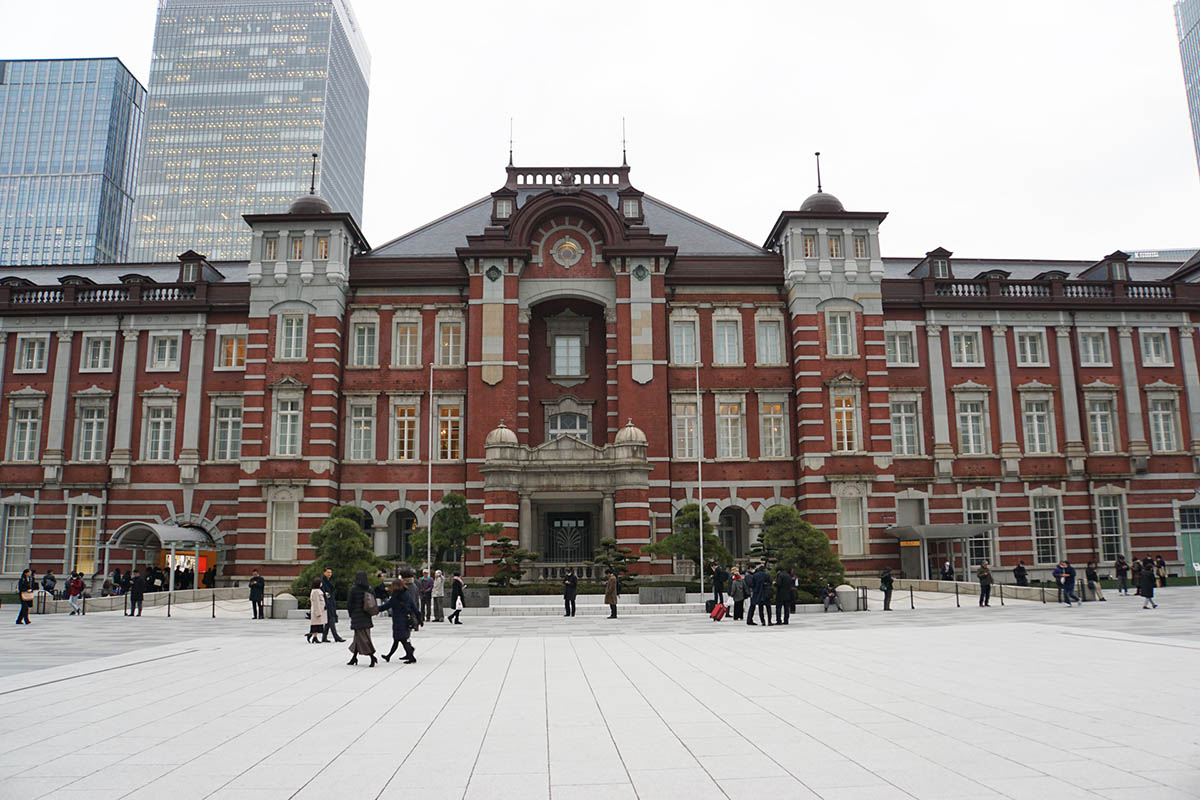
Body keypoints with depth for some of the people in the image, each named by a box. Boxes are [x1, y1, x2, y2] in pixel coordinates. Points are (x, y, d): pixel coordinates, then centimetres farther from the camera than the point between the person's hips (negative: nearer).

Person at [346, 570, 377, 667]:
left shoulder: (354, 589, -13)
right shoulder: (369, 589, 1)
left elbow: (349, 603, -10)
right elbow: (374, 602, 3)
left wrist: (350, 613, 5)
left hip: (357, 616, -6)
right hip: (366, 616, 6)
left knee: (363, 637, -3)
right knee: (358, 637, 17)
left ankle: (372, 657, -14)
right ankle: (354, 658, 27)